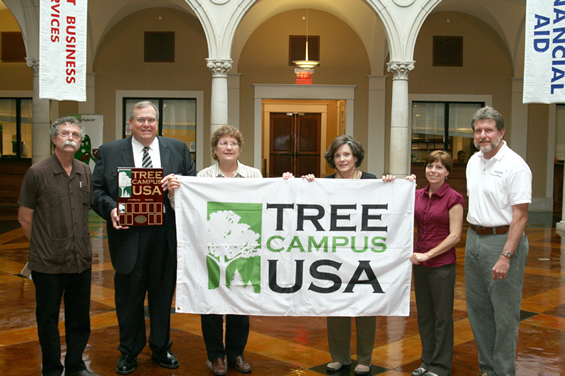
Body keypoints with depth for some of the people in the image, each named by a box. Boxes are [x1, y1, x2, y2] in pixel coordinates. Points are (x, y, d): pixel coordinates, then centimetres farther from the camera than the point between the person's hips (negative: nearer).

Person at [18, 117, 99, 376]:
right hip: (48, 263, -4)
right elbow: (25, 218, -3)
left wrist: (81, 244, 10)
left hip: (81, 260, 4)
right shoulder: (37, 173, -7)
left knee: (80, 317, 14)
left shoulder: (85, 173, 7)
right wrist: (43, 247, 3)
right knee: (48, 318, 9)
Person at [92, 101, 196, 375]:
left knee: (163, 294, 12)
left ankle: (161, 348, 30)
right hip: (129, 234, -1)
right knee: (129, 296, 9)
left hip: (166, 236, 1)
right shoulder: (109, 152, 5)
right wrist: (111, 209, -15)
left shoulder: (178, 149, 8)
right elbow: (96, 190, 3)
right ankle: (128, 352, 26)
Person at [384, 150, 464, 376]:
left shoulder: (453, 198, -10)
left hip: (442, 265, -6)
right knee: (424, 315, 15)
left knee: (442, 316, 7)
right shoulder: (418, 195, 6)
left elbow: (454, 235, -13)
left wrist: (428, 254, -17)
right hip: (420, 263, 6)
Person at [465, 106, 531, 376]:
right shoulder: (474, 161, 11)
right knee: (477, 308, 14)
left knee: (504, 313, 0)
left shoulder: (515, 165, -13)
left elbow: (520, 215, -17)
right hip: (474, 239, 8)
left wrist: (505, 256, -23)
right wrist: (472, 236, 12)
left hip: (503, 240, -8)